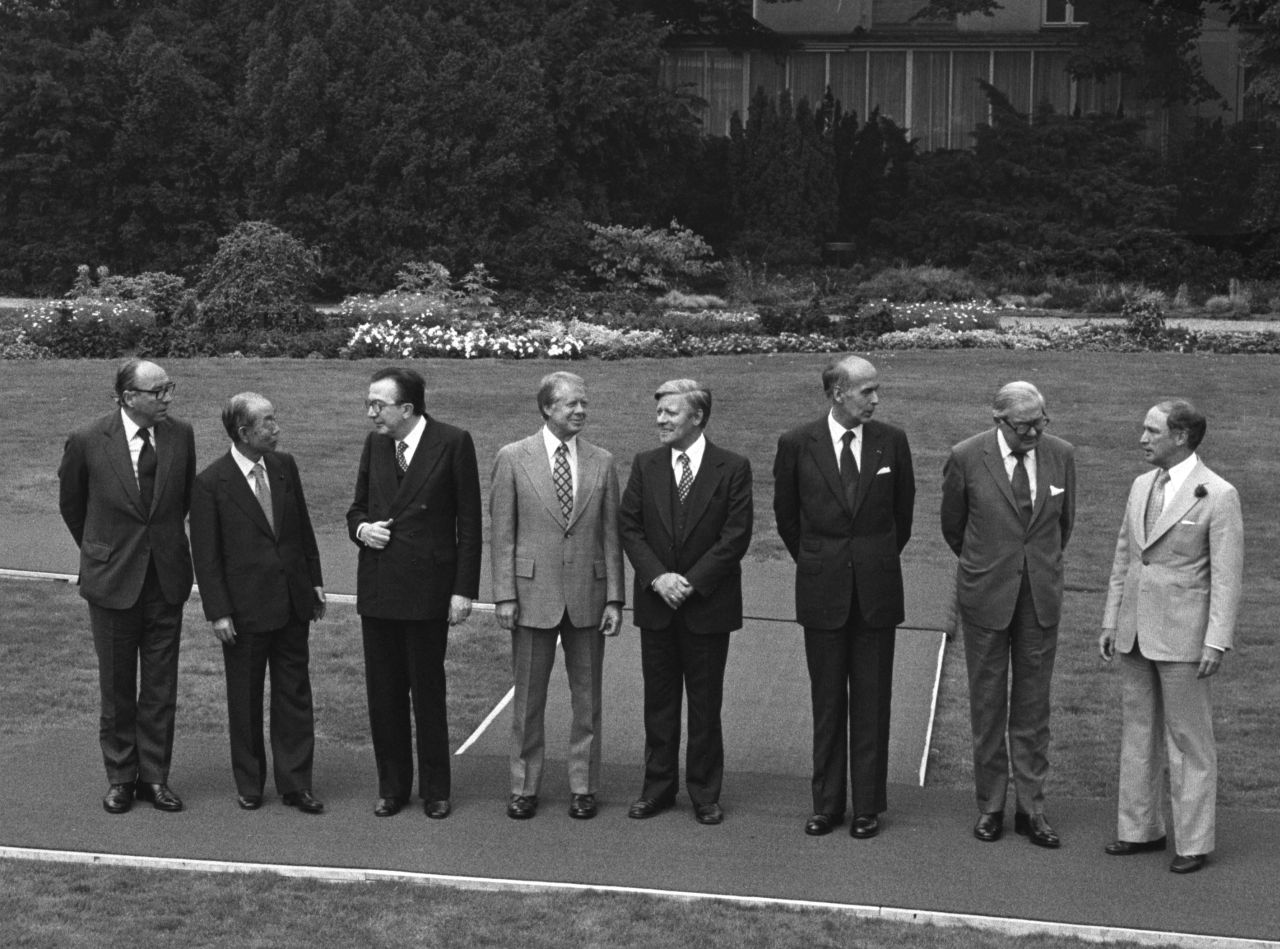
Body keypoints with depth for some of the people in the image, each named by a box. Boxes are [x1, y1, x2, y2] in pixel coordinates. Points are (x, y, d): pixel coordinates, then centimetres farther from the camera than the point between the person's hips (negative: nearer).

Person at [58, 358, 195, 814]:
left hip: (167, 578, 2)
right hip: (113, 579, -2)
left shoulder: (180, 435, -3)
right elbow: (71, 504, 6)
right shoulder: (88, 442, -11)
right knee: (117, 687, 9)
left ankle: (154, 776, 18)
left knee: (161, 686, 8)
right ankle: (121, 777, 21)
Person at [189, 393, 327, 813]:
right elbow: (205, 555, -10)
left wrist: (314, 580, 11)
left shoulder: (284, 466, 3)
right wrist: (218, 612, -12)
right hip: (245, 608, -4)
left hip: (292, 603, 4)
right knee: (245, 701, 9)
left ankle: (295, 784, 16)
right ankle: (249, 785, 23)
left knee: (295, 695, 8)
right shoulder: (211, 483, -12)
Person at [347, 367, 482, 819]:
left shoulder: (453, 443, -7)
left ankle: (435, 790, 17)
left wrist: (464, 590, -9)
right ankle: (392, 786, 21)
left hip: (427, 587, -4)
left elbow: (469, 522, -5)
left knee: (428, 692, 4)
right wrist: (361, 528, -5)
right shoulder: (375, 443, 7)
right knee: (383, 693, 9)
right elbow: (358, 507, 19)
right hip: (377, 586, 5)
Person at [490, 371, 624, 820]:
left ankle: (583, 787, 19)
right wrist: (504, 595, -7)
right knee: (528, 699, 7)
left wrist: (614, 598, 0)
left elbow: (610, 535, 5)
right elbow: (502, 533, -1)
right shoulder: (513, 458, -2)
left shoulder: (602, 463, 4)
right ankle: (524, 787, 18)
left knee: (587, 699, 8)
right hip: (533, 594, -2)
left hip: (587, 596, 2)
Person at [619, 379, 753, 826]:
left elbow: (736, 535, -8)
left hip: (708, 605, -3)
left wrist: (692, 582, -13)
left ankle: (705, 794, 15)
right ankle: (658, 787, 20)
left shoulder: (733, 468, -4)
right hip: (656, 603, 3)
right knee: (659, 700, 9)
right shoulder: (645, 465, 5)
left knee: (705, 704, 5)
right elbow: (629, 526, 2)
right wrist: (657, 577, -11)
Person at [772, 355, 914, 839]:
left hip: (877, 590, 0)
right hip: (822, 590, 0)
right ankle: (827, 804, 17)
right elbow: (786, 514, 11)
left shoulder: (892, 441, 0)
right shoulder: (797, 445, -3)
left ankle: (868, 806, 14)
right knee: (827, 703, 7)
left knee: (872, 703, 5)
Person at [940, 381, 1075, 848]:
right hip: (986, 597, -2)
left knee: (1033, 704, 7)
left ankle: (1030, 807, 14)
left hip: (1041, 596, 2)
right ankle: (990, 806, 18)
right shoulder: (966, 458, -11)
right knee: (987, 704, 7)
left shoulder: (1061, 455, -3)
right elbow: (952, 526, 5)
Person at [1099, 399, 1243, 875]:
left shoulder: (1218, 496, -10)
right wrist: (1110, 621, 13)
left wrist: (1217, 642, -16)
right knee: (1138, 733, 13)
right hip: (1136, 633, 7)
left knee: (1189, 741, 1)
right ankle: (1140, 829, 24)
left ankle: (1194, 843, 10)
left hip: (1183, 638, -7)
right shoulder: (1142, 486, 10)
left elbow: (1227, 576, -12)